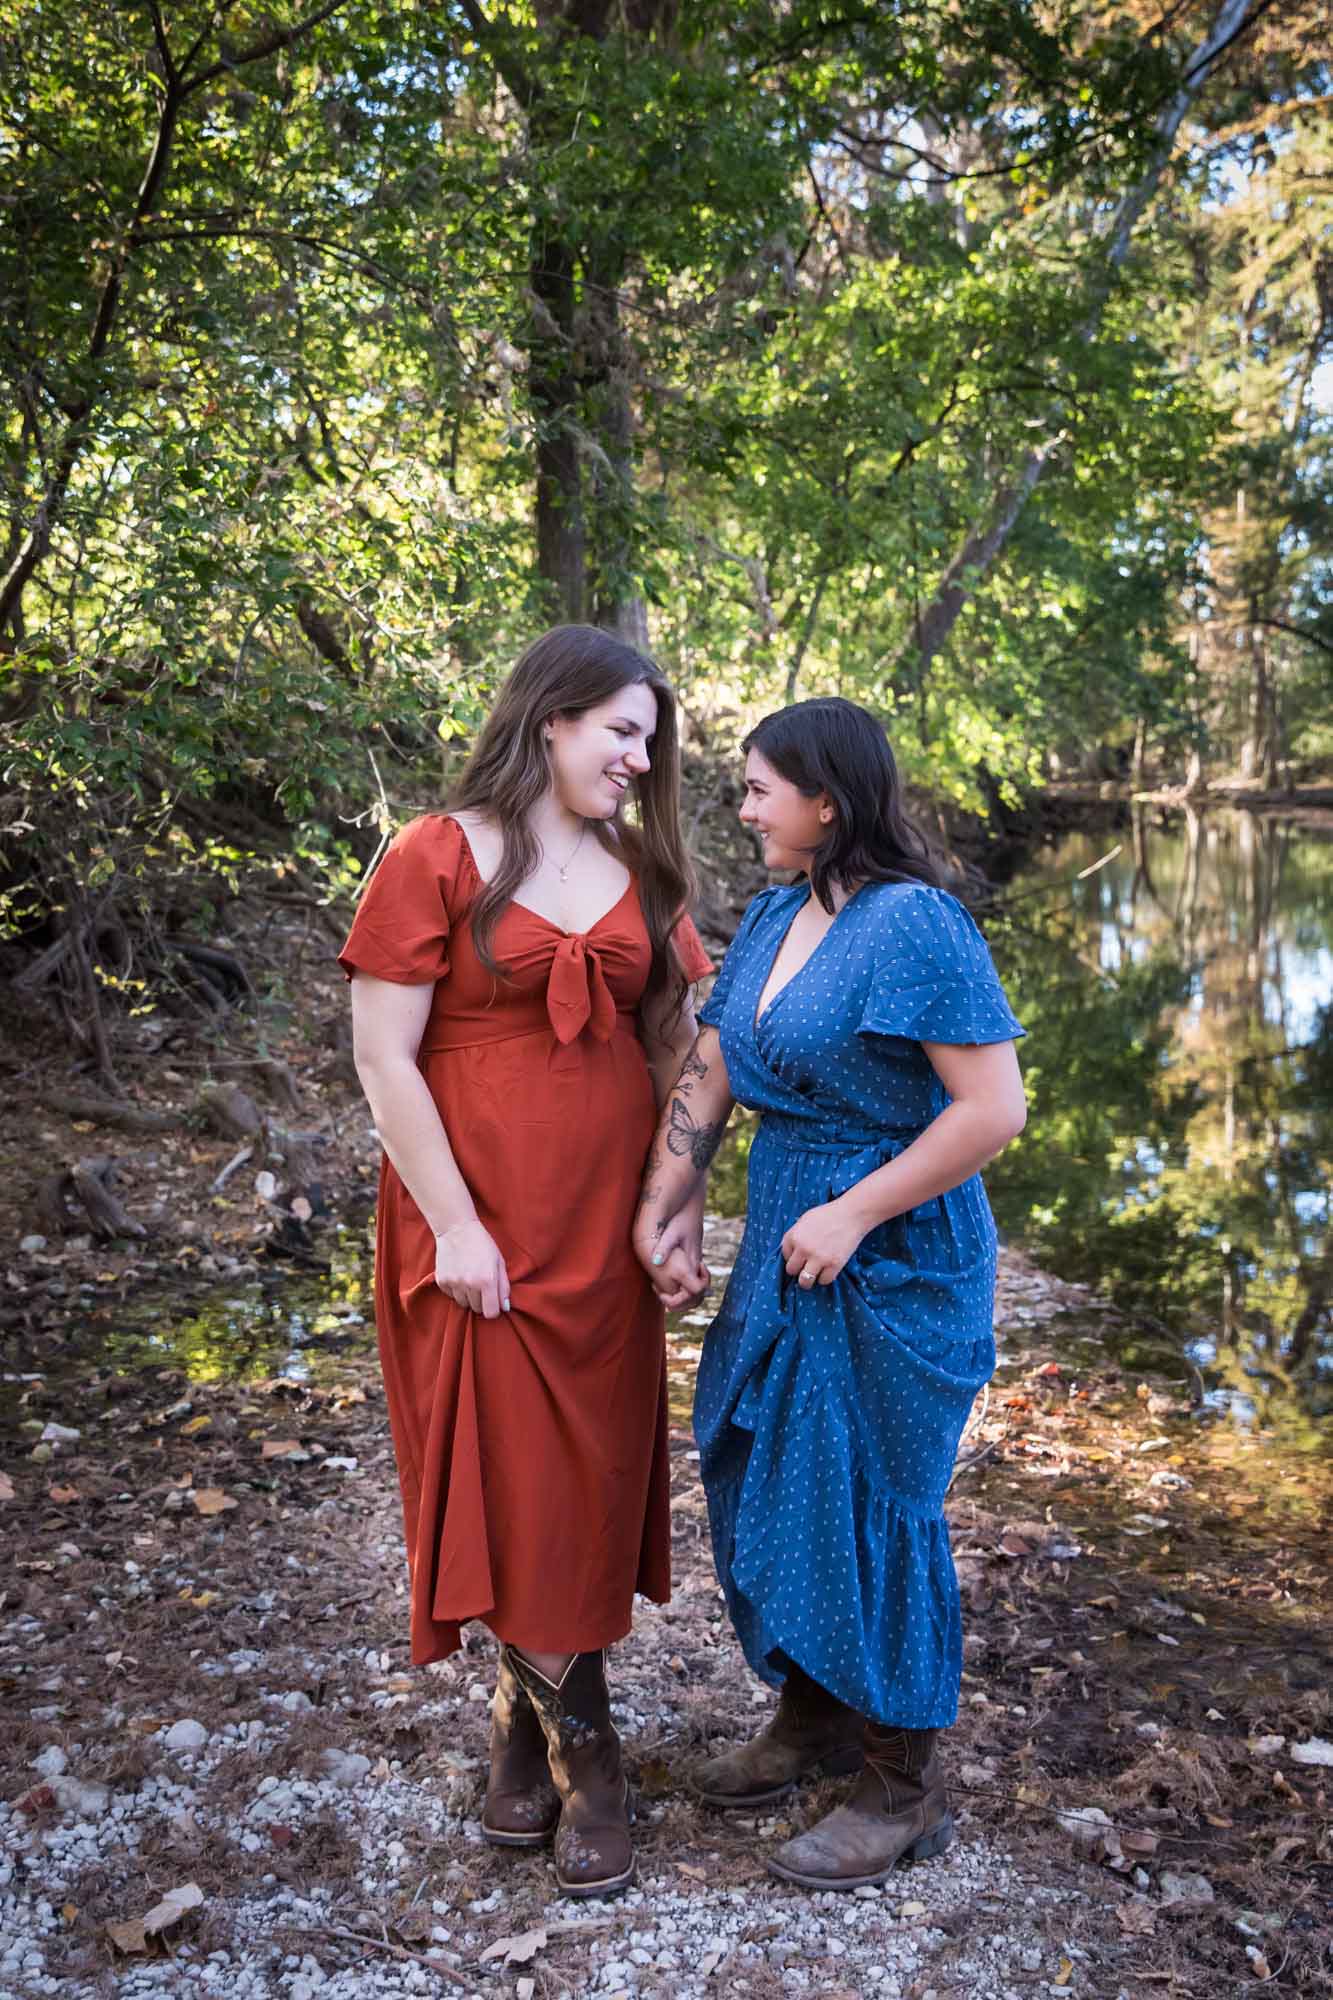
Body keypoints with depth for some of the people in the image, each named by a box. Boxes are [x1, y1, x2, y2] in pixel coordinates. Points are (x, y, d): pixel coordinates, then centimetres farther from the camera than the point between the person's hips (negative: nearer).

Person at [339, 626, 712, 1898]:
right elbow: (382, 1055, -10)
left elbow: (677, 1040, 12)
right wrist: (454, 1226, -13)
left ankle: (526, 1719, 27)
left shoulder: (638, 869, 8)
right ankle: (581, 1751, 20)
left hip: (605, 1225, 5)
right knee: (509, 1475, 3)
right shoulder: (437, 858, -7)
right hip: (482, 1231, -5)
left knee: (592, 1474, 9)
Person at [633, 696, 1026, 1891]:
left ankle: (905, 1789, 23)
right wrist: (670, 1193, -1)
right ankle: (811, 1715, 39)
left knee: (868, 1504, 3)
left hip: (893, 1260, -8)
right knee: (765, 1476, 17)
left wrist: (853, 1215, -20)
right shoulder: (773, 916, 6)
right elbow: (711, 1065, 11)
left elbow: (994, 1107, -23)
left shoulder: (913, 924, -19)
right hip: (785, 1248, 8)